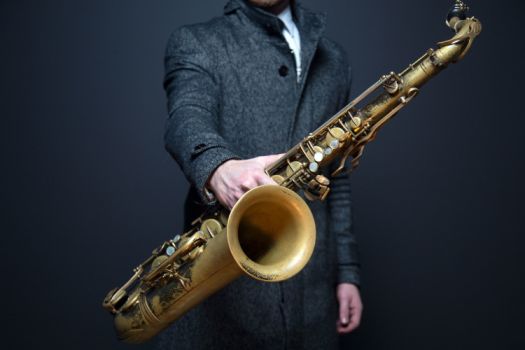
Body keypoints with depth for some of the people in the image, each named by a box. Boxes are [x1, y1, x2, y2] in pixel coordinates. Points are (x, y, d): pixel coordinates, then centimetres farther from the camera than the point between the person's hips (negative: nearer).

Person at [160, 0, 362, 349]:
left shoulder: (333, 59, 15)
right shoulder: (195, 42, 3)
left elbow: (337, 175, 16)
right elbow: (187, 118, -18)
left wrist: (347, 272, 11)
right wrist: (218, 168, -40)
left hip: (312, 284, 4)